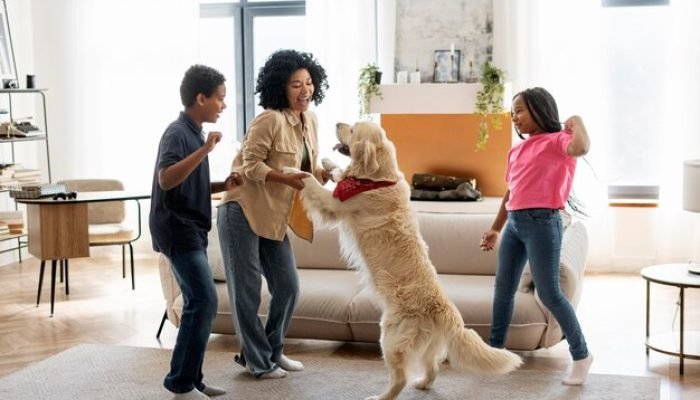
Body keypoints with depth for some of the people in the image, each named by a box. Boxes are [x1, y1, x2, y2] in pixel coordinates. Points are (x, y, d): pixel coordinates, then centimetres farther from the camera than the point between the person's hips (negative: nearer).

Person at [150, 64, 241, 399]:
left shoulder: (194, 133, 15)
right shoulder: (177, 133, -14)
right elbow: (166, 180, -30)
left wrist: (223, 185, 7)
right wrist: (205, 150, -33)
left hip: (191, 230, 10)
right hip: (177, 231, -10)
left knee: (198, 303, 9)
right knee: (204, 300, -13)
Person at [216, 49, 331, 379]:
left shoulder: (309, 120, 6)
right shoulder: (271, 119, -19)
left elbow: (307, 169, 15)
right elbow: (250, 165, -19)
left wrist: (324, 174, -5)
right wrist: (288, 179, -28)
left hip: (274, 217, 8)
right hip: (241, 212, -8)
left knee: (288, 287, 11)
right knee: (247, 290, 1)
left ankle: (271, 351, 28)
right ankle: (258, 362, 15)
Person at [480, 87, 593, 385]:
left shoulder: (557, 140, -6)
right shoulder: (516, 150, 17)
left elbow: (581, 148, -30)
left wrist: (577, 122, -11)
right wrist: (495, 229, 23)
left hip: (542, 223, -8)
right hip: (514, 224, 8)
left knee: (548, 293, -6)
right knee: (503, 289, 10)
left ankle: (581, 354, 7)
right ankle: (495, 350, 22)